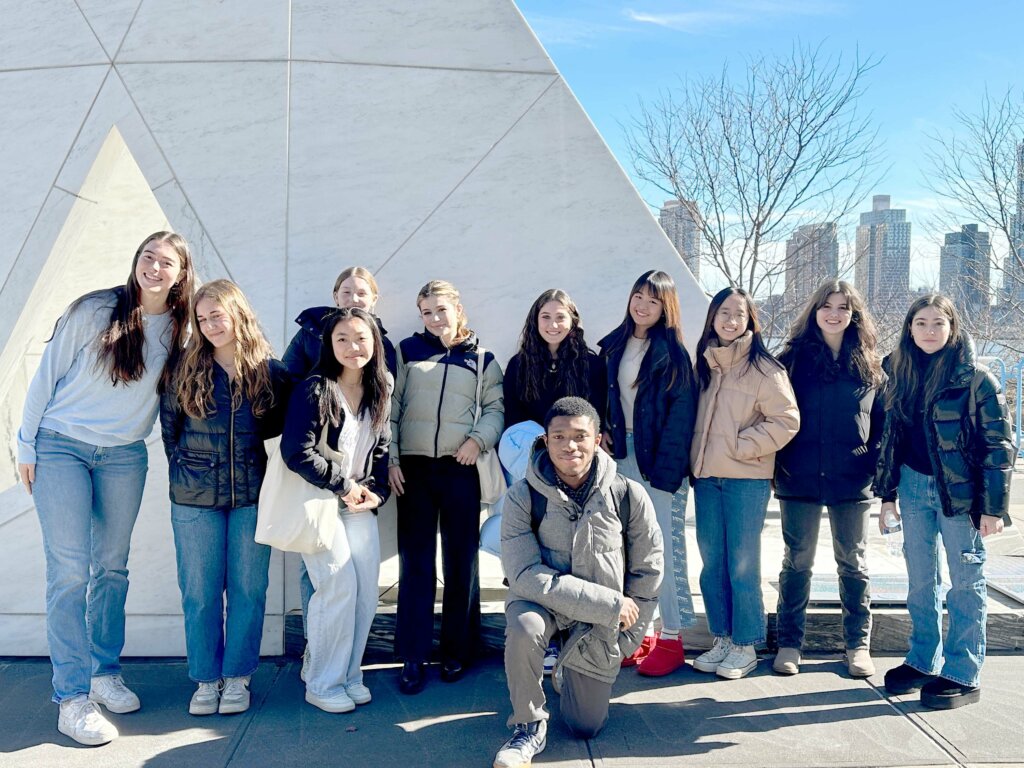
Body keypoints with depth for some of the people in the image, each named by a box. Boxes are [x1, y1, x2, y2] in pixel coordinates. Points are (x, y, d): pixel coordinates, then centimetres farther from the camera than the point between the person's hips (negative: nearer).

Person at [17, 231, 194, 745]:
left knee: (112, 567, 10)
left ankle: (105, 673, 25)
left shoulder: (176, 328, 1)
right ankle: (72, 698, 1)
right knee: (70, 572, -6)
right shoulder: (92, 312, -9)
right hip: (61, 448, -3)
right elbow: (47, 375, -4)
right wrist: (27, 445, -2)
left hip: (125, 456, 4)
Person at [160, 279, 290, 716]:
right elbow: (169, 426, 9)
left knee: (248, 589, 5)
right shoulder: (186, 370, 0)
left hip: (252, 496, 0)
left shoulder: (270, 372, -2)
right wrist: (188, 466, 8)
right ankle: (206, 679, 20)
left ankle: (237, 677, 20)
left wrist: (246, 441, 0)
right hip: (195, 498, 0)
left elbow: (279, 424, 9)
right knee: (199, 592, 6)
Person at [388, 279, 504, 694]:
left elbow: (496, 407, 7)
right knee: (415, 561, 2)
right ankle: (413, 656, 9)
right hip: (414, 468, 0)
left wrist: (478, 439, -11)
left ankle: (457, 651, 19)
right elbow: (390, 407, 5)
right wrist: (390, 459, -2)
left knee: (462, 560, 6)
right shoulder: (408, 351, 8)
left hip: (461, 469, 0)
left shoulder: (481, 359, 9)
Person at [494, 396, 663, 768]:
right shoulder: (523, 497, -18)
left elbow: (648, 573, -3)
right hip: (542, 600, -1)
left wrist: (621, 642, -1)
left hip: (602, 622, 2)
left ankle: (568, 672, 41)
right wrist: (609, 604, -26)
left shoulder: (629, 496, -14)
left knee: (586, 727, 5)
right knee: (524, 628, -37)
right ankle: (528, 727, -9)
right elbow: (526, 575, -24)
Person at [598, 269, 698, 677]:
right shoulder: (613, 346, 11)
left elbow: (681, 414, -11)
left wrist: (666, 470, -17)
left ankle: (671, 640, 8)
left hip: (660, 461, -5)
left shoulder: (673, 352, -6)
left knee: (665, 548, -2)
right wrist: (606, 432, 0)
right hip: (623, 456, 6)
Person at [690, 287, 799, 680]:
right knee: (712, 562, 10)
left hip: (747, 478, -6)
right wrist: (695, 459, 9)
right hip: (706, 476, 6)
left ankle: (745, 645, 13)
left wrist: (740, 445, -12)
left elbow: (787, 420, -11)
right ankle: (722, 639, 23)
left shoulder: (763, 368, -7)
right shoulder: (704, 364, 12)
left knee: (742, 563, 0)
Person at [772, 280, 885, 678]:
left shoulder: (869, 365, 7)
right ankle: (789, 643, 18)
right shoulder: (794, 358, 4)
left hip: (851, 480, 1)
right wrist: (779, 467, -4)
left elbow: (883, 423, 8)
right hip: (800, 479, 0)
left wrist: (880, 474, -1)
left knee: (853, 563, 9)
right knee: (797, 562, 7)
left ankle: (858, 644, 22)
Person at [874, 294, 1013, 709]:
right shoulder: (900, 376, 7)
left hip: (960, 491, -5)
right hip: (914, 487, 5)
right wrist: (887, 493, 11)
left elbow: (999, 445, -8)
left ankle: (963, 674, 12)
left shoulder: (975, 379, -7)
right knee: (920, 580, 12)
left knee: (966, 582, 4)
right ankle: (923, 661, 24)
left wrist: (994, 506, -11)